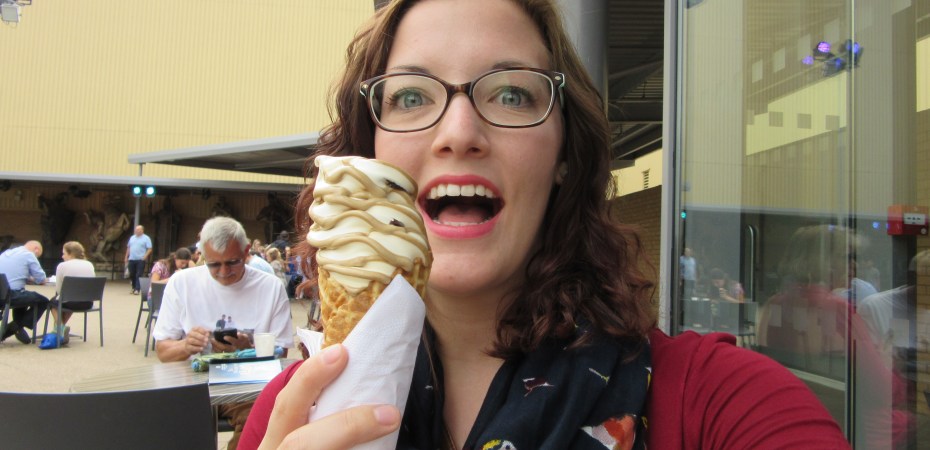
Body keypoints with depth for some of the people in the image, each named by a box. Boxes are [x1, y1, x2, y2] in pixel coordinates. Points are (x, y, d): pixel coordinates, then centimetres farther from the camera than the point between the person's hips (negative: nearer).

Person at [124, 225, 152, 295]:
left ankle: (137, 289, -10)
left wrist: (145, 256, -18)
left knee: (139, 275, -9)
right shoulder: (132, 237, 16)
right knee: (132, 274, 11)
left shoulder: (146, 238, -2)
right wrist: (126, 257, 15)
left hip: (140, 260, -6)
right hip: (131, 259, 6)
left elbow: (150, 249, -8)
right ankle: (133, 287, 27)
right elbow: (128, 248, 20)